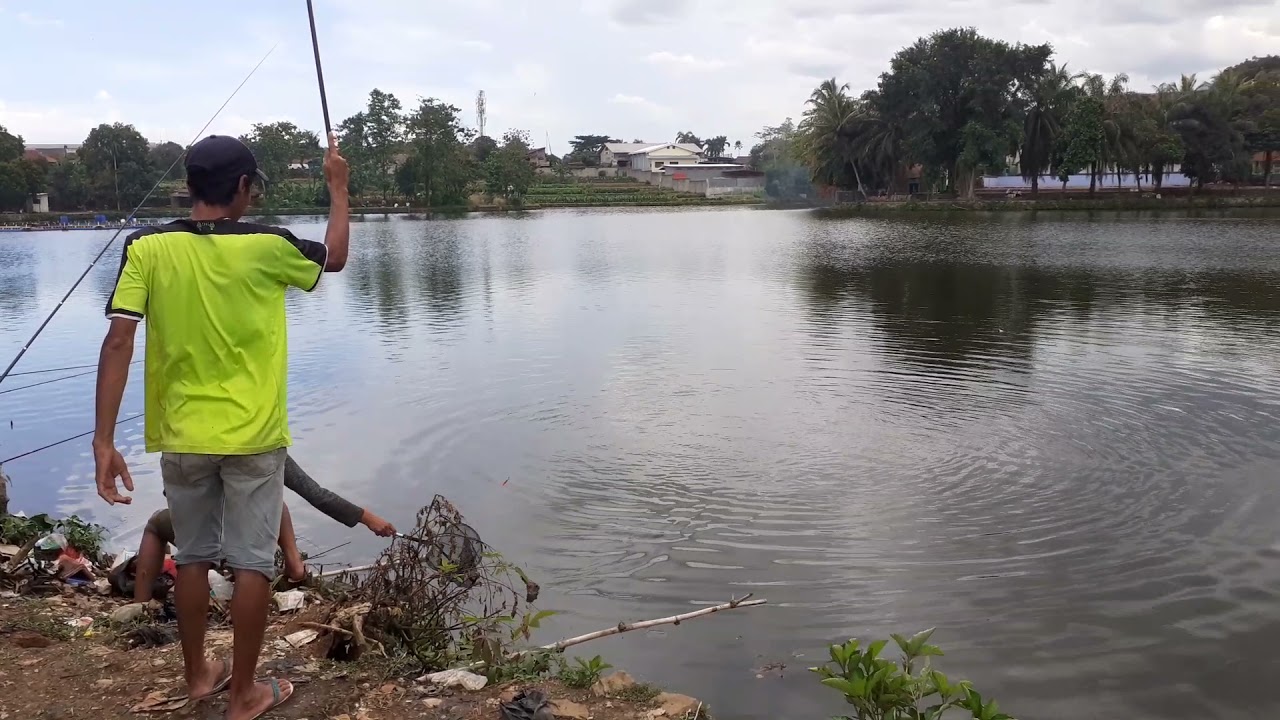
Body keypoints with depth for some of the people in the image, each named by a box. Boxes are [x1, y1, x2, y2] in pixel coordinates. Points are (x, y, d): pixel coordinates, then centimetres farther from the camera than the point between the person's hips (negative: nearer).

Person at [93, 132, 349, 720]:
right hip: (253, 437, -3)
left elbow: (119, 342, -12)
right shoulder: (265, 247, -10)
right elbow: (334, 259, 10)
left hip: (182, 437, 3)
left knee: (192, 558, 18)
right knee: (252, 562, 7)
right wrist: (338, 188, 21)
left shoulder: (146, 248, -6)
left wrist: (104, 440, -9)